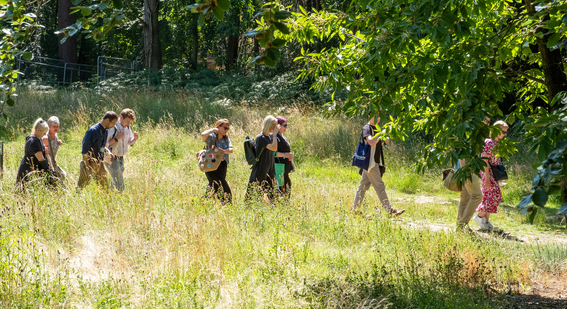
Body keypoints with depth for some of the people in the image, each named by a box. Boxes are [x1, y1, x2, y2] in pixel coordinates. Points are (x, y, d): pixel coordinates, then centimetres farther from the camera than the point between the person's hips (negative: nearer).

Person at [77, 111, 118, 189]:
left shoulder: (105, 131, 7)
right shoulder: (93, 130, -18)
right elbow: (85, 149, -18)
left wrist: (108, 152, 2)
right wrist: (88, 167, -20)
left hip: (99, 163, 7)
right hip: (90, 162, -7)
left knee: (105, 187, 7)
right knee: (81, 186, -2)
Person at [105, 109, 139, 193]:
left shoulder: (127, 128, 2)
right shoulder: (112, 128, -22)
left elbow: (130, 143, 14)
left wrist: (134, 139, -7)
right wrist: (117, 138, -27)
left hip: (121, 158, 8)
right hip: (111, 159, -7)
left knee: (114, 182, 17)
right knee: (119, 186, -10)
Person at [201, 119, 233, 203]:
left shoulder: (226, 138, 9)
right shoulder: (211, 137, -12)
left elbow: (230, 150, -5)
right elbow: (203, 135, -34)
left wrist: (223, 151, -25)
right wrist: (213, 130, -18)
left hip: (223, 167, 7)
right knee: (226, 191, -11)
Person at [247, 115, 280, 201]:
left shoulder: (271, 136, 7)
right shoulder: (260, 138, -17)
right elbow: (274, 148, -27)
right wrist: (275, 133, -21)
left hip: (270, 169, 7)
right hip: (260, 170, -7)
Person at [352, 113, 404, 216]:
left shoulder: (375, 128, 16)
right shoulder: (367, 128, -12)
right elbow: (371, 142, -29)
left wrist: (385, 139, 1)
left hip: (374, 162, 9)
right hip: (370, 162, -9)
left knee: (364, 185, 11)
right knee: (379, 186, -8)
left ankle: (355, 208, 15)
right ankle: (390, 210, -9)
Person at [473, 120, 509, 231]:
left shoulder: (496, 143, 15)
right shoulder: (489, 142, -14)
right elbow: (485, 160, -18)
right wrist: (487, 177, -22)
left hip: (493, 172, 9)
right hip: (487, 172, -9)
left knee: (489, 196, 8)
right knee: (495, 195, -13)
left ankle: (486, 222, 9)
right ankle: (479, 216, -5)